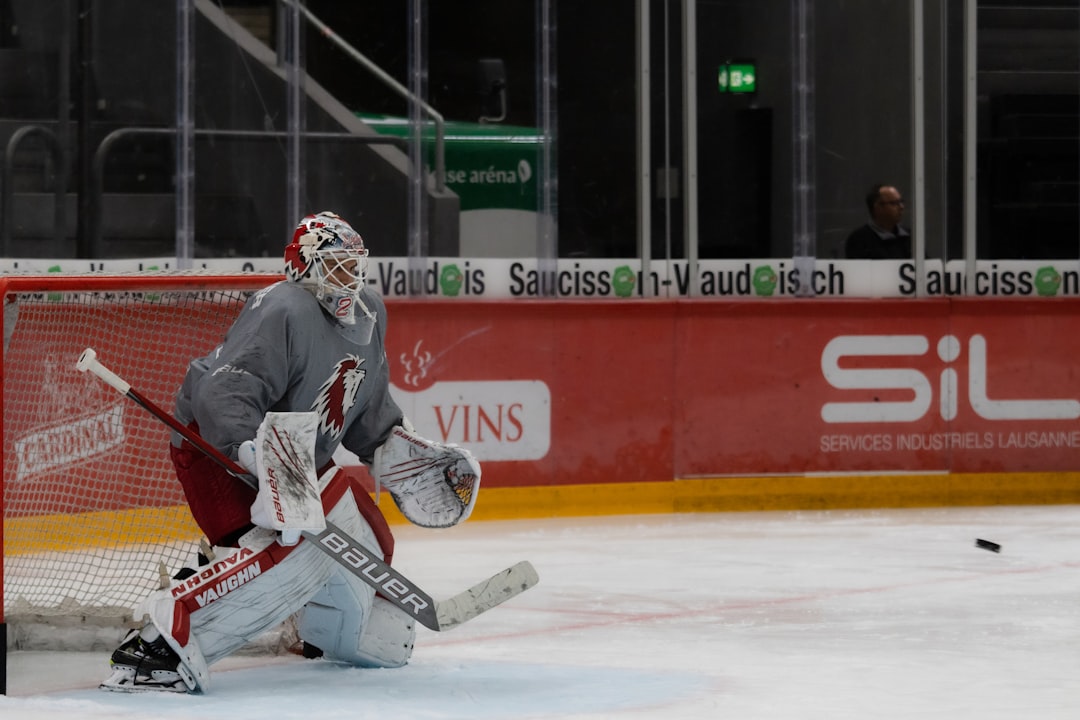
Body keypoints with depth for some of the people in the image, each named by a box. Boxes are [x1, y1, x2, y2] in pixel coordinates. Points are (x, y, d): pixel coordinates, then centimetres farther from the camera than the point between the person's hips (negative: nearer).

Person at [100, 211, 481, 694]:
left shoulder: (369, 317, 6)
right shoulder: (281, 313, -24)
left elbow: (367, 408, 22)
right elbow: (224, 394, -36)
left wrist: (398, 452, 13)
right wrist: (257, 456, -49)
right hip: (219, 447, -10)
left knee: (367, 544, 14)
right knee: (298, 552, -33)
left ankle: (320, 624, 48)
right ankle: (159, 643, -40)